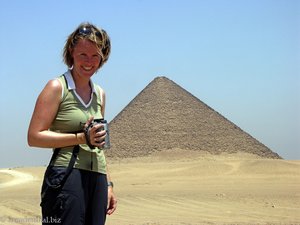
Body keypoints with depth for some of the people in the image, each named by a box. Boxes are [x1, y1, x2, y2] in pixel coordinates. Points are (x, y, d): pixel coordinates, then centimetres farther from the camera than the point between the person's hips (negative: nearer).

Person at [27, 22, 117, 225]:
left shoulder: (100, 94, 19)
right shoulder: (57, 87, -1)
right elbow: (34, 137, -9)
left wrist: (108, 184, 21)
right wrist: (82, 137, -15)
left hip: (97, 179, 6)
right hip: (66, 177, -6)